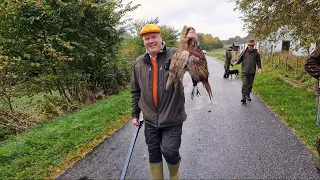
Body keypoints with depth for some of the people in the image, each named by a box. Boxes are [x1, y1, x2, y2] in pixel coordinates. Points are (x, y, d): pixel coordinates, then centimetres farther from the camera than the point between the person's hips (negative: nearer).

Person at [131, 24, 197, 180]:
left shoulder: (175, 55, -8)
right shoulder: (139, 62, 3)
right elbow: (136, 91, 10)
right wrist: (135, 114, 11)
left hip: (172, 118, -3)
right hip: (150, 120, 4)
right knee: (153, 154, 14)